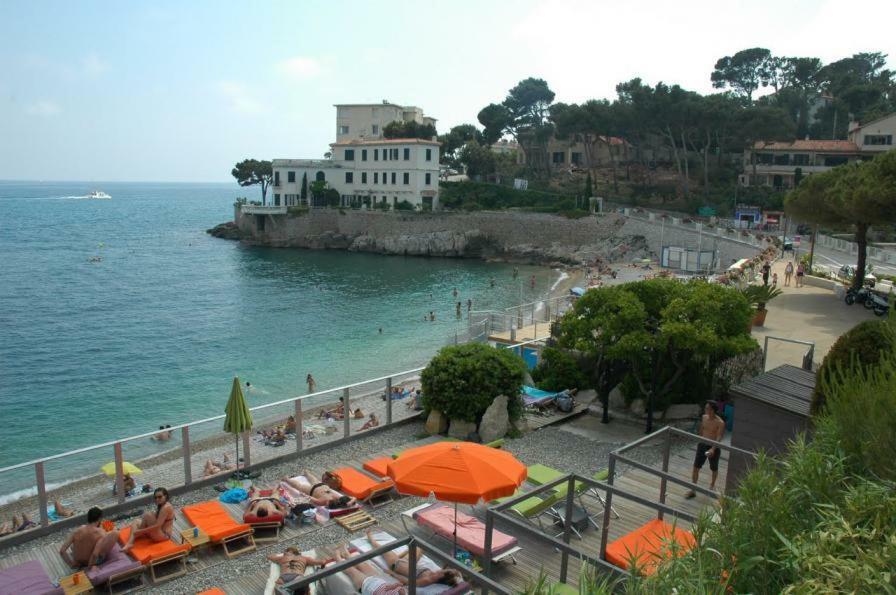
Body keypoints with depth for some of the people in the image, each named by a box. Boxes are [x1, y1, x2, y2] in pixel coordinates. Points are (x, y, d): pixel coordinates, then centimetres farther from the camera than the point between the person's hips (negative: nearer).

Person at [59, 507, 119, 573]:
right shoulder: (101, 533, -27)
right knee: (115, 533, 0)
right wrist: (90, 567, -18)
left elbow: (62, 551, -16)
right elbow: (95, 554, -36)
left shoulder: (76, 532, -17)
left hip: (77, 562, 5)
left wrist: (72, 564, -5)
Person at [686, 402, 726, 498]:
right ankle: (693, 490, 8)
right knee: (696, 467, 1)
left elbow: (718, 438, -28)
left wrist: (713, 449, -41)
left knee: (714, 469, 17)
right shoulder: (704, 417, -2)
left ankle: (712, 484, 44)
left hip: (714, 448, -4)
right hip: (702, 445, 4)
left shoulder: (720, 423, -20)